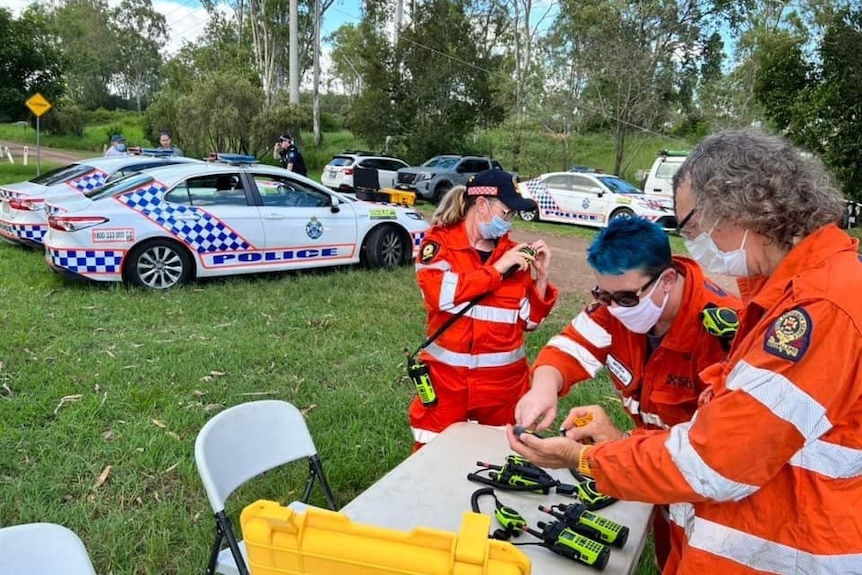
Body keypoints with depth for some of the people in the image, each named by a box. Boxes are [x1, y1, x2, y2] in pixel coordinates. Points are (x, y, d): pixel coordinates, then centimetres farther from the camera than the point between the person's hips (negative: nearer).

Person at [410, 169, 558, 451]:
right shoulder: (440, 241, -2)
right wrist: (496, 269, -16)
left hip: (504, 380, 3)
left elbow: (528, 321, 8)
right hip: (447, 377, -3)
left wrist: (541, 276, -4)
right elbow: (438, 293, -21)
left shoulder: (514, 252, 6)